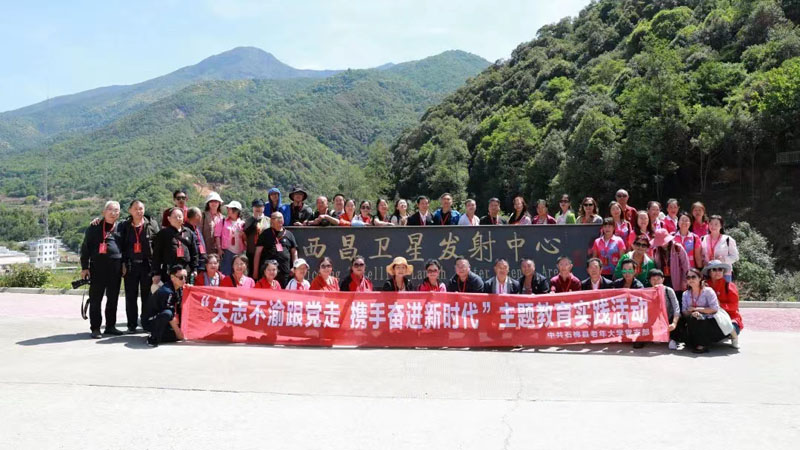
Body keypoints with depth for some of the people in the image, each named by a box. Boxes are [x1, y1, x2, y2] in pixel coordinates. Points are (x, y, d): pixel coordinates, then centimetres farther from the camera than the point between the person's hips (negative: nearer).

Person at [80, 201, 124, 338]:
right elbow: (85, 247, 1)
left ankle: (110, 326, 17)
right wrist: (84, 267, -4)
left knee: (113, 299, 8)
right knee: (95, 299, 0)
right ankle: (95, 328, 5)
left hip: (115, 268, 3)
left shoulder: (120, 228, 11)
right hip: (98, 267, -3)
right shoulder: (95, 228, 2)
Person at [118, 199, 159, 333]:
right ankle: (132, 325, 14)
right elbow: (121, 246, 7)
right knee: (130, 297, 6)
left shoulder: (152, 224, 3)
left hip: (147, 264, -1)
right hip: (131, 265, 1)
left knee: (147, 296, 5)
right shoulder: (124, 226, 7)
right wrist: (123, 264, -2)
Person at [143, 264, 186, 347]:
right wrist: (178, 332, -16)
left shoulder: (179, 289, 2)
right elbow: (171, 316, -23)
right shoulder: (166, 292, -25)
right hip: (149, 322, -9)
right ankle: (154, 338, -20)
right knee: (167, 313, -37)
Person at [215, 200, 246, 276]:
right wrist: (219, 249, -7)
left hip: (239, 252, 2)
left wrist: (242, 234, -9)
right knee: (226, 273, -5)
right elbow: (217, 236, 0)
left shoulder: (242, 223, 8)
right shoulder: (223, 222, 4)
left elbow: (245, 238, 12)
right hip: (227, 251, -2)